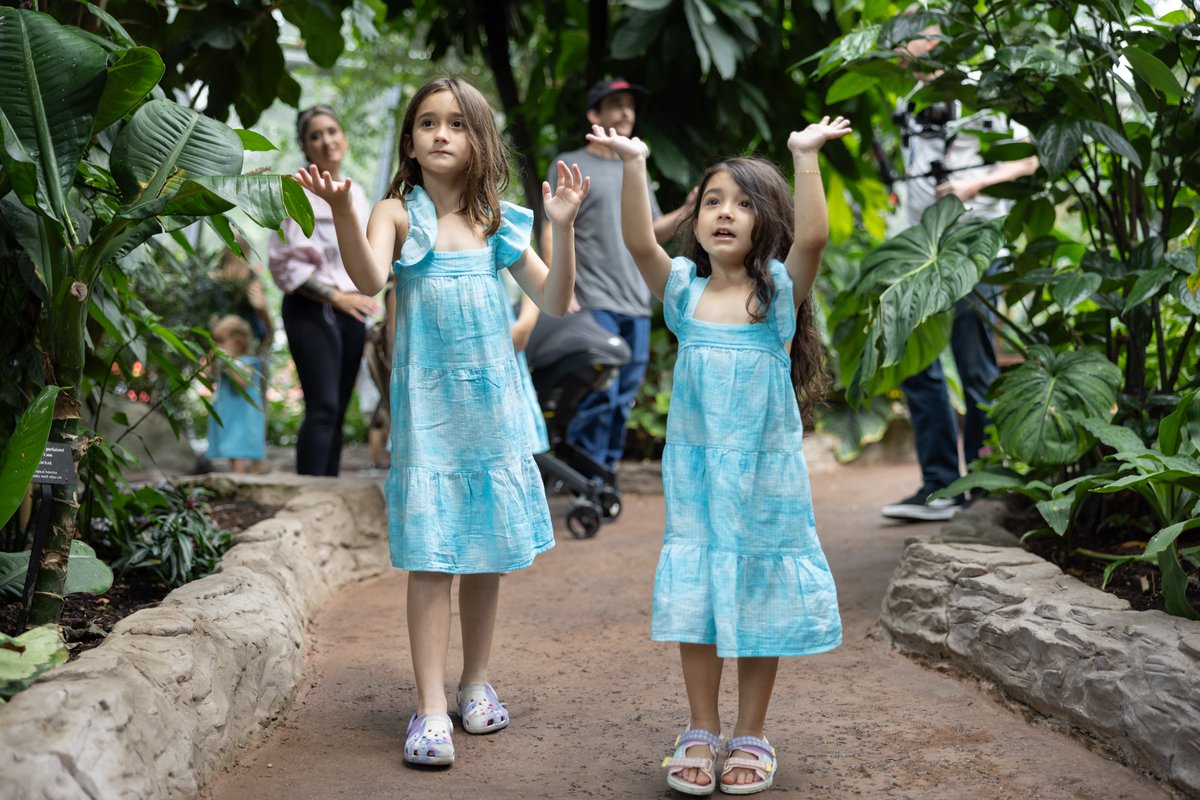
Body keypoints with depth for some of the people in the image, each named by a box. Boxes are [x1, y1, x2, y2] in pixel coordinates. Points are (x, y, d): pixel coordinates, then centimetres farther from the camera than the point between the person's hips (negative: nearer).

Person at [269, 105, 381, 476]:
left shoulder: (356, 194, 15)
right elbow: (285, 264, -10)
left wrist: (363, 303, 11)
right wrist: (335, 296, -14)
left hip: (352, 311, 6)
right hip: (311, 311, -6)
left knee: (338, 412, 4)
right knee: (323, 407, -16)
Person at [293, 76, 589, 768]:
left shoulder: (498, 222, 7)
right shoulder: (399, 213, -2)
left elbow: (555, 302, 4)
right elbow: (369, 279, -22)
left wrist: (563, 227, -8)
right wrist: (342, 208, -37)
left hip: (492, 400, 3)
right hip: (427, 401, -3)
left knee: (489, 550, 10)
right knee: (431, 556, -5)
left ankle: (477, 682, 26)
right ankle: (432, 708, -1)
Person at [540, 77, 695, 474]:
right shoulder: (570, 166, 2)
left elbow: (651, 233, 22)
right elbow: (552, 234, -4)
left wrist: (687, 211, 5)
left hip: (636, 306, 6)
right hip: (594, 305, -6)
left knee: (624, 400, 7)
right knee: (600, 396, -13)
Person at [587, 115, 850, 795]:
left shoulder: (780, 292, -4)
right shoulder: (684, 290, 1)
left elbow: (812, 236, -22)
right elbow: (639, 241, -15)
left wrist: (806, 156, -28)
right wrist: (634, 164, -24)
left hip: (766, 469, -1)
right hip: (695, 467, 2)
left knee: (759, 597, 8)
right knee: (696, 596, 7)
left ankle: (752, 737, 23)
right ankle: (701, 732, 22)